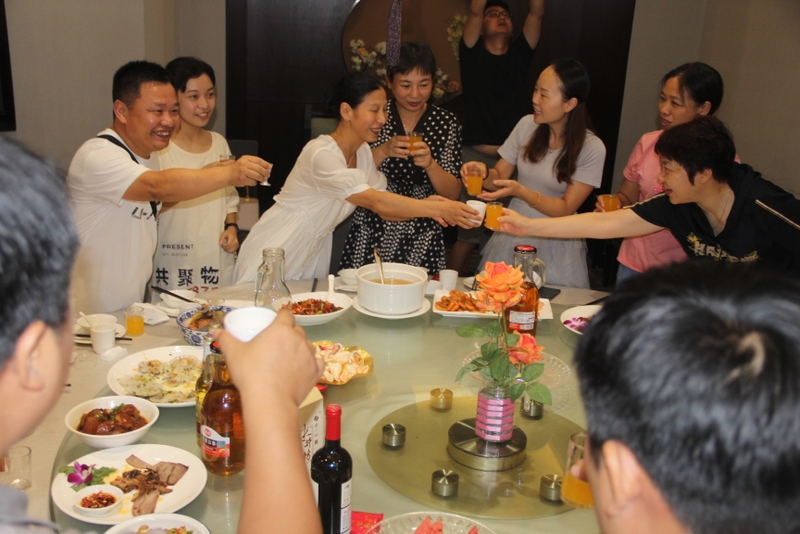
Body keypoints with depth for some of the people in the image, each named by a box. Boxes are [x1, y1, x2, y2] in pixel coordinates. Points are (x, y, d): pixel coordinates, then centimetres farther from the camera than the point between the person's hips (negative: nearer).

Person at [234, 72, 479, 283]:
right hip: (275, 252, -7)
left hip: (314, 251, 7)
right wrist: (439, 208, -34)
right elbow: (376, 202, -33)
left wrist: (427, 206, -21)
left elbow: (384, 210, -4)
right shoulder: (321, 153, -26)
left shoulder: (363, 153, -1)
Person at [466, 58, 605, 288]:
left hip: (556, 247, -3)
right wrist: (484, 173, -19)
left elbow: (566, 209, -13)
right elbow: (500, 176, 4)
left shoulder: (592, 148, -13)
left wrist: (520, 191, -27)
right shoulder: (527, 125, -3)